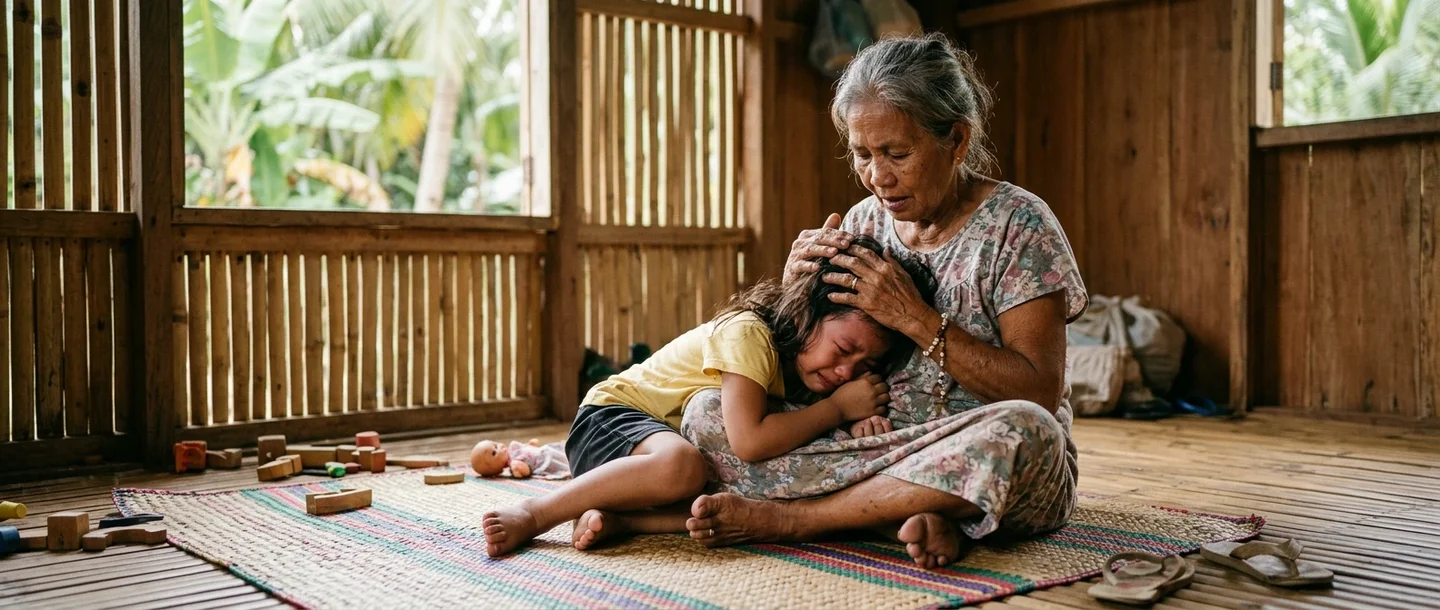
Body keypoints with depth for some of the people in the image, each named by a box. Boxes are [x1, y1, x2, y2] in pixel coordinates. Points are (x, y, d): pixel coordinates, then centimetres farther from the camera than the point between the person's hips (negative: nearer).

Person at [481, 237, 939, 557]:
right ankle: (532, 515, -25)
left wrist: (857, 421, -20)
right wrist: (837, 407, -27)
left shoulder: (803, 354, -2)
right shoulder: (750, 333, -26)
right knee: (682, 465, -41)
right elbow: (749, 441, -38)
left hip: (687, 438, 7)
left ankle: (614, 519, -19)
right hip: (613, 413, -7)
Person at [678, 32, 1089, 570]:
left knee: (1021, 431, -40)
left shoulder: (1017, 224, -8)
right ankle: (916, 515, -25)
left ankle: (787, 517, -25)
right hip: (880, 450, 4)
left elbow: (1041, 395, -15)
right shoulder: (862, 224, 6)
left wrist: (918, 320, -21)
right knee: (706, 414, -12)